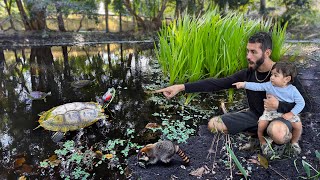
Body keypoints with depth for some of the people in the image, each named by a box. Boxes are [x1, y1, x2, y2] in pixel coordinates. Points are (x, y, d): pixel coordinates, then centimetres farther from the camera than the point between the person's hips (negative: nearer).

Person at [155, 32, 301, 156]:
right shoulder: (248, 73, -8)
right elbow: (218, 83, -16)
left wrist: (278, 106, -35)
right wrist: (182, 87, -23)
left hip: (277, 115, -4)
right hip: (254, 115, 5)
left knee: (277, 133, -41)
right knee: (213, 124, -9)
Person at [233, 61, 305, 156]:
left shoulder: (292, 90, -14)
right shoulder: (269, 85, -12)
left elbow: (301, 103, -10)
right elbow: (257, 86, -15)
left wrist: (291, 113, -19)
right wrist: (244, 84, -27)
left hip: (288, 113, 0)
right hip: (271, 111, 0)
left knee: (298, 125, -16)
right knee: (261, 125, -19)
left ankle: (294, 142, 18)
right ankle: (263, 142, 11)